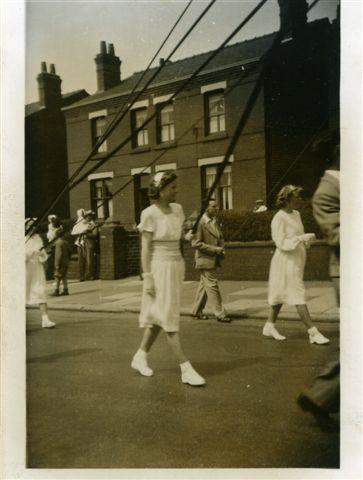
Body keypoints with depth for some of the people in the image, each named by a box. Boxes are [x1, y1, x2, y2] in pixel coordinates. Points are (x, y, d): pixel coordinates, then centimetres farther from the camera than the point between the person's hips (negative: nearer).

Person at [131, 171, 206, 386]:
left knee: (158, 315, 14)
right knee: (169, 318, -3)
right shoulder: (149, 214, -11)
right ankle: (186, 369, -2)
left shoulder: (178, 209, 8)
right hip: (159, 268, -7)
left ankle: (140, 357, 29)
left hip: (177, 266, 7)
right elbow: (146, 249, -12)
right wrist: (147, 277, -15)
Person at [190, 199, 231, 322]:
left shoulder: (215, 221, 11)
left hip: (214, 259, 9)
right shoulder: (201, 222, -16)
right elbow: (196, 243, -19)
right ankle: (220, 314, 2)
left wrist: (222, 249, 3)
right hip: (205, 259, -9)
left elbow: (220, 237, 23)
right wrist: (214, 249, -20)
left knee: (204, 285, 15)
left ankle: (196, 311, 26)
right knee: (212, 286, -4)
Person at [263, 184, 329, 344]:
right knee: (298, 296, -8)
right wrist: (302, 238, -24)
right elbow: (281, 243, -19)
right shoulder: (279, 219, -15)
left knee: (281, 295, 14)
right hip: (286, 261, -9)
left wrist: (306, 240, 3)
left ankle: (269, 326, 25)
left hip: (297, 260, 9)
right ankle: (313, 332, -6)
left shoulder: (296, 214, 12)